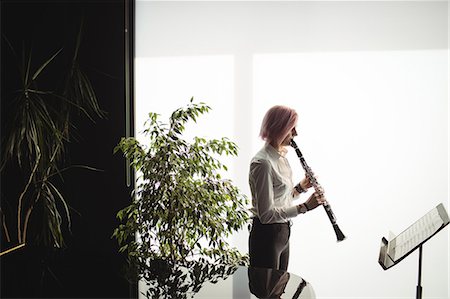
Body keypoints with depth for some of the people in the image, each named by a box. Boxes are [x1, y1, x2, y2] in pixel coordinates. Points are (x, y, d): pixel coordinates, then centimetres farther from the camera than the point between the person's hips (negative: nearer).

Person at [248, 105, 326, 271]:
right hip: (266, 236, -9)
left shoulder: (281, 157, 9)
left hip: (283, 232, 10)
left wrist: (300, 187, 0)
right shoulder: (262, 162, -22)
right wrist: (304, 206, -25)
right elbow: (266, 214, -25)